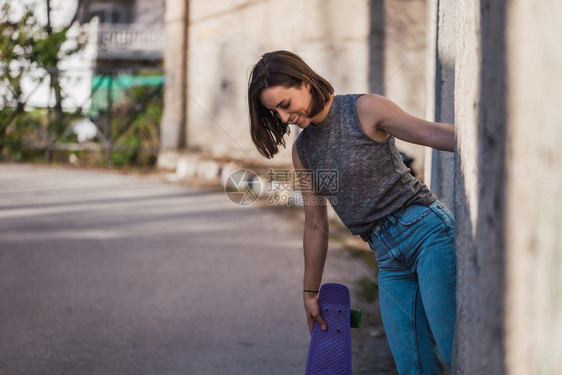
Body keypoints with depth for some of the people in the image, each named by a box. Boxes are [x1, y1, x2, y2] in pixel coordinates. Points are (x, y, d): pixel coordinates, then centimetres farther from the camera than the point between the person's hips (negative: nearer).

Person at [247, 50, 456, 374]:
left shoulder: (363, 110, -3)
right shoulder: (303, 151, 14)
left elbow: (435, 133, -11)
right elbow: (316, 226, 20)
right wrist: (310, 292, 23)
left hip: (426, 230, -6)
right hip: (390, 259, 6)